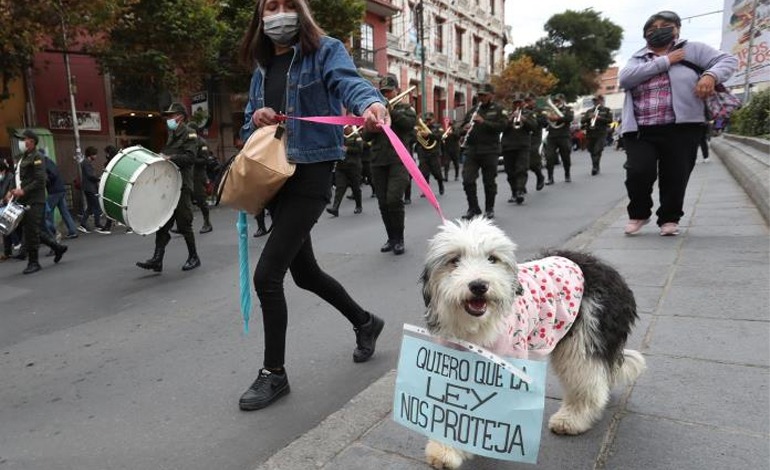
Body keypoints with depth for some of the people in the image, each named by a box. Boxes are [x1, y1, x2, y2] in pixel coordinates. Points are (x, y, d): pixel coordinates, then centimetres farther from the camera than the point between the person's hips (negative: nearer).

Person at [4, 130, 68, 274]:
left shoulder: (37, 157, -9)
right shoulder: (22, 157, 17)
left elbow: (40, 181, -17)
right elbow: (16, 177, 21)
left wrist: (23, 191, -21)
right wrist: (11, 191, 5)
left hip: (34, 201, -9)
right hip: (23, 201, 9)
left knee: (31, 231, -4)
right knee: (31, 230, 11)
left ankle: (33, 263, 6)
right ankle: (57, 247, 24)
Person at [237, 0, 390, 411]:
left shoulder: (325, 51, -2)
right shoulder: (261, 67, 16)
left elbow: (348, 82, -23)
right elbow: (248, 129, 20)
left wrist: (371, 103, -46)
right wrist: (256, 120, -5)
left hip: (311, 174, -8)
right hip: (276, 176, 8)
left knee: (267, 274, -12)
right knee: (304, 271, 16)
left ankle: (273, 373, 8)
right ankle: (365, 323, 40)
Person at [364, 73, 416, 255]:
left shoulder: (406, 108, 11)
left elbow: (410, 123, -11)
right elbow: (366, 136, 8)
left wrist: (392, 112, -13)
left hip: (399, 160, -4)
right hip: (378, 162, 4)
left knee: (394, 199, -18)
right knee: (383, 203, 4)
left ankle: (399, 239, -5)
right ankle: (391, 238, 17)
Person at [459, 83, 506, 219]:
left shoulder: (498, 110, 4)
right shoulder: (473, 110, 17)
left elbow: (502, 125, -11)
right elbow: (463, 126, 21)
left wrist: (484, 122, -18)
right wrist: (465, 129, -3)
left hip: (490, 150, -3)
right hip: (471, 150, 4)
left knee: (489, 182, 4)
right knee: (467, 180, -5)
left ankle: (489, 209, 18)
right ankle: (473, 208, 7)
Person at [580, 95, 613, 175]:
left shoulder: (607, 110, 10)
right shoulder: (589, 111, 17)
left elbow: (610, 120, -5)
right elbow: (582, 121, 6)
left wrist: (599, 117, -16)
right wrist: (589, 117, -12)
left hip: (601, 134, -4)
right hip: (590, 134, 4)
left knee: (597, 151, -16)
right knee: (592, 151, 9)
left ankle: (595, 167, -15)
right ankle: (596, 167, 22)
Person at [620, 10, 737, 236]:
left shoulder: (692, 49, 12)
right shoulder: (637, 58, 16)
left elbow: (728, 60, 7)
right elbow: (624, 79, -4)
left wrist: (710, 75, -16)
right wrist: (665, 62, -7)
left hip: (681, 128, 0)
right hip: (640, 131, 1)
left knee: (675, 177, 2)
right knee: (639, 173, -13)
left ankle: (669, 218, 23)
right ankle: (639, 213, 13)